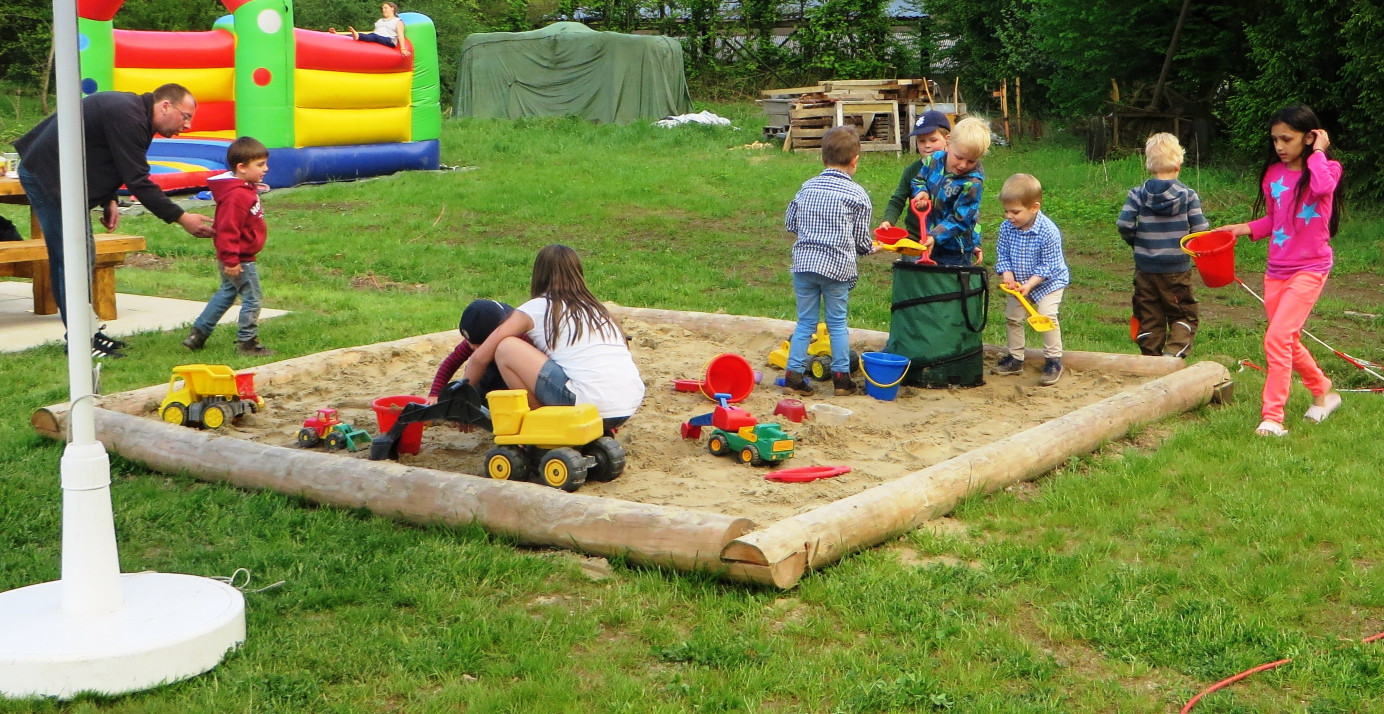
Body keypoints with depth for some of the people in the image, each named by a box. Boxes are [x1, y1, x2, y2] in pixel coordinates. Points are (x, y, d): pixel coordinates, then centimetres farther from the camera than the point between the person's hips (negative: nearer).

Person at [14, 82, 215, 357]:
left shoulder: (130, 110, 11)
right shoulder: (128, 118, -22)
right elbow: (138, 181, -23)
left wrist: (108, 201, 9)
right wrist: (182, 219, -21)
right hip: (46, 177, -11)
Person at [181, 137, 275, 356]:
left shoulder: (245, 189, 10)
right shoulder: (236, 195, -24)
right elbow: (228, 230, -27)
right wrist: (231, 260, -27)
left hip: (237, 258, 11)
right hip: (240, 260, -11)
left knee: (226, 294, 22)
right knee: (252, 298, -1)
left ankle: (197, 334, 27)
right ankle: (247, 342, 8)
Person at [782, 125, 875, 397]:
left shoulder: (807, 187, 7)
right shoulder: (857, 194, -4)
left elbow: (790, 222, 13)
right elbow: (861, 238, -1)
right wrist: (870, 247, 21)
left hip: (804, 262, 3)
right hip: (838, 266, -3)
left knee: (805, 321, 10)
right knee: (837, 323, 9)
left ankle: (794, 375, 8)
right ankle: (841, 377, 13)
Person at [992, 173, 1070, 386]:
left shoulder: (1048, 231, -28)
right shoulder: (1007, 227, -12)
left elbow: (1048, 266, -24)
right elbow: (1002, 255, -2)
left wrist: (1029, 285, -29)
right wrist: (1008, 276, -19)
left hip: (1048, 282, -6)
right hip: (1018, 282, 6)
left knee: (1047, 315, -19)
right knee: (1012, 317, 7)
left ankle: (1053, 359, -5)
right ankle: (1015, 358, 23)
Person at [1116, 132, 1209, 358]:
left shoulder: (1137, 194, -3)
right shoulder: (1188, 195, -7)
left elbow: (1123, 224, -9)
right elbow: (1200, 229, -9)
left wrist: (1136, 242, 9)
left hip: (1145, 268, 2)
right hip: (1177, 269, -2)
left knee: (1149, 316, 11)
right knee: (1183, 314, 8)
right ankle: (1174, 351, -13)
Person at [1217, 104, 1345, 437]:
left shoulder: (1326, 169, -9)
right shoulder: (1273, 174, 5)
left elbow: (1323, 186, -34)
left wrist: (1317, 153, -20)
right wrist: (1244, 228, 0)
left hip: (1309, 269, -7)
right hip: (1276, 269, 7)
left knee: (1277, 338, -19)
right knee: (1288, 341, 17)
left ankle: (1272, 418, -16)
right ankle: (1323, 392, 41)